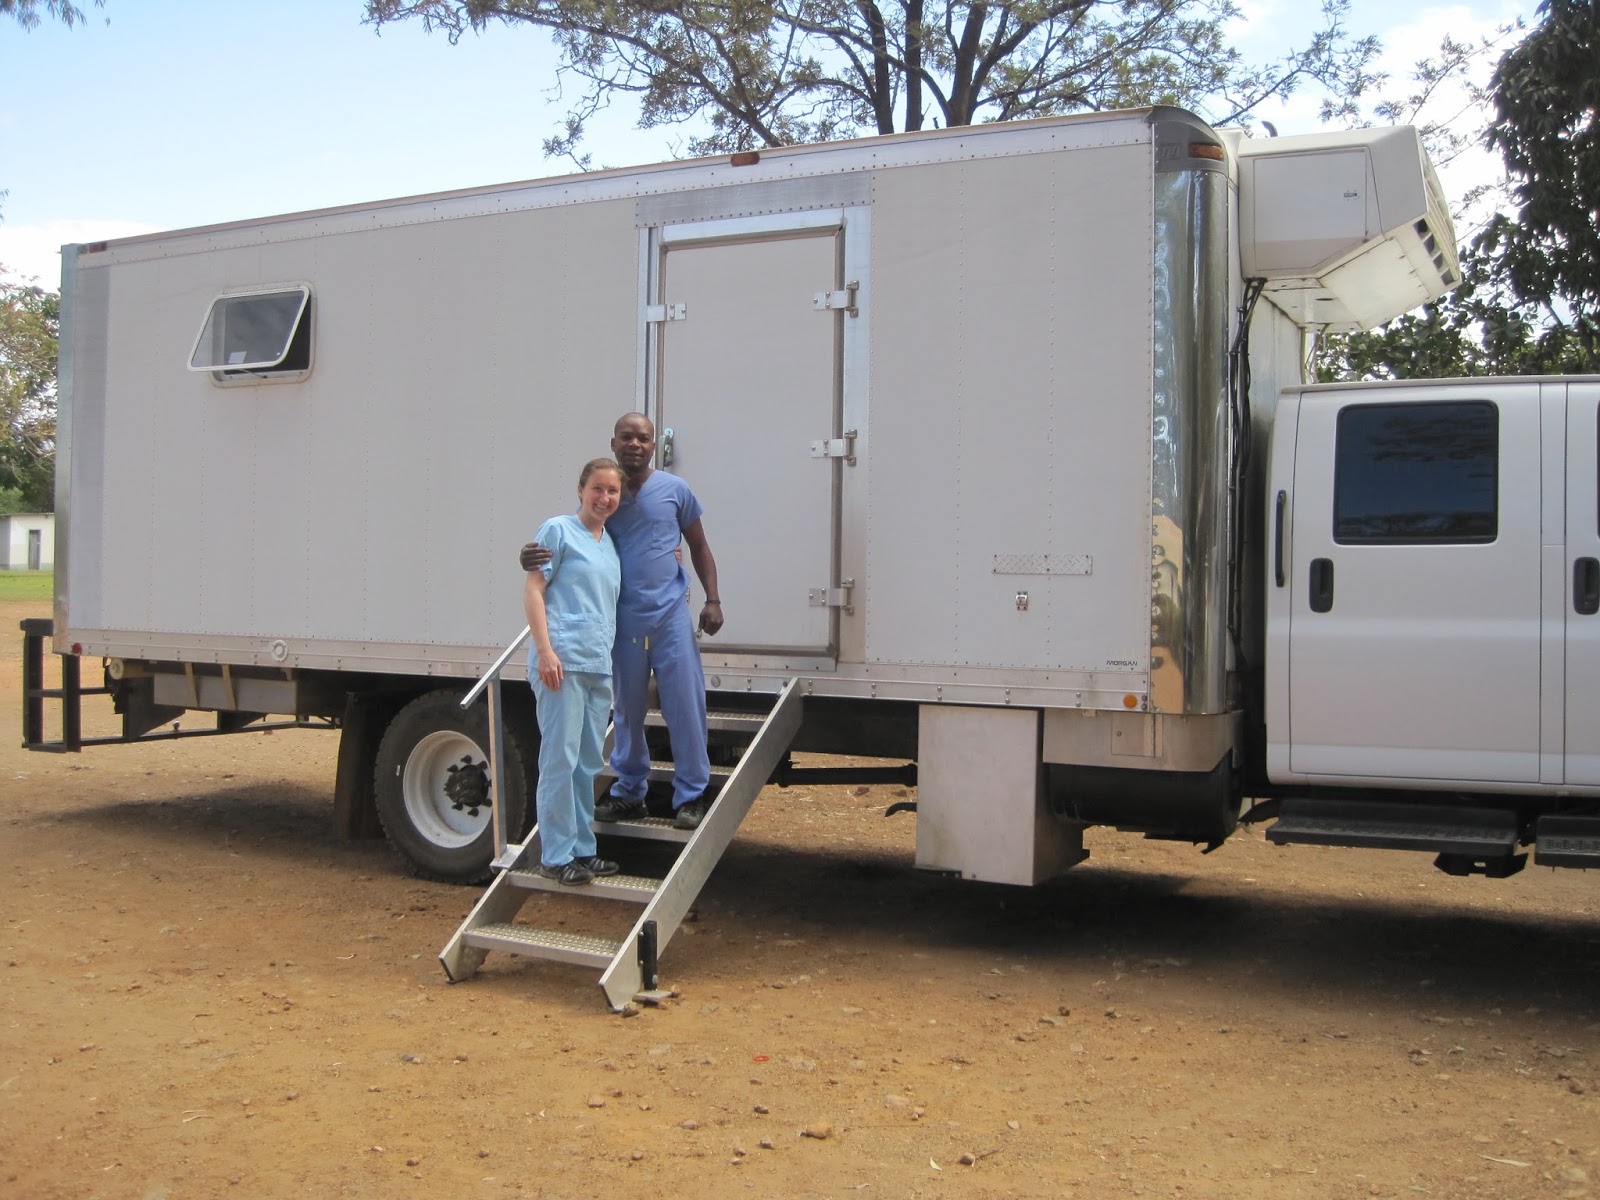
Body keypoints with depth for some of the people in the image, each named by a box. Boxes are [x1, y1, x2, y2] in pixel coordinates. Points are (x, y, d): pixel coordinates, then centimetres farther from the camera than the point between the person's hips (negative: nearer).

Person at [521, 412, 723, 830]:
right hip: (623, 623, 1)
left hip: (671, 619, -1)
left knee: (685, 708, 0)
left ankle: (691, 796, 11)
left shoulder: (674, 490, 1)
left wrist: (712, 599, 1)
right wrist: (534, 557, -20)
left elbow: (699, 547, 10)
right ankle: (629, 792, 26)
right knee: (627, 712, 12)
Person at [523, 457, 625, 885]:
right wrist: (545, 650, -17)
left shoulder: (609, 543, 19)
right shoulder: (558, 530, -1)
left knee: (589, 762, 12)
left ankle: (582, 849, 21)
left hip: (599, 665, 8)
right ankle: (556, 857, -2)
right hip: (562, 661, -8)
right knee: (561, 758, -7)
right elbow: (533, 590, -7)